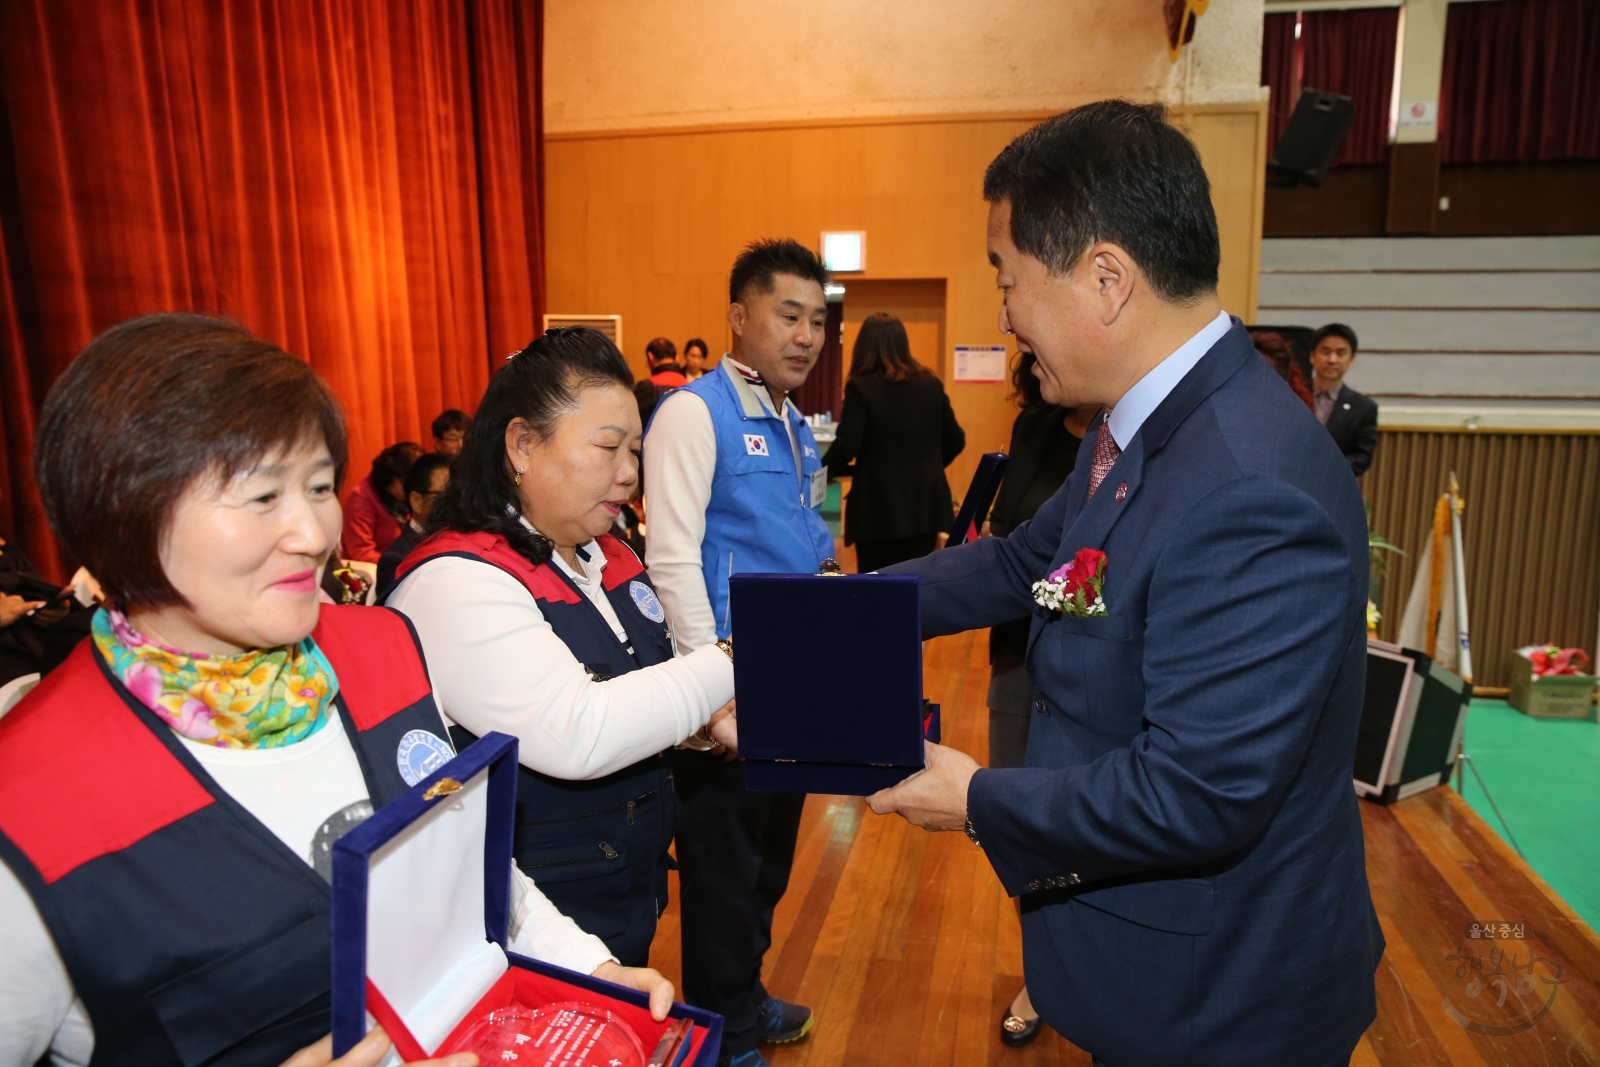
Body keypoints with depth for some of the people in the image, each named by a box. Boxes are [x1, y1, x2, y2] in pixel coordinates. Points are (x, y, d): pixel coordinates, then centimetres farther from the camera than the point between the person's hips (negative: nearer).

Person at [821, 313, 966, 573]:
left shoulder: (861, 387, -9)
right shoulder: (931, 385, 6)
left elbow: (845, 448, -15)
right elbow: (956, 441, 10)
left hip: (878, 508, -4)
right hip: (926, 506, 4)